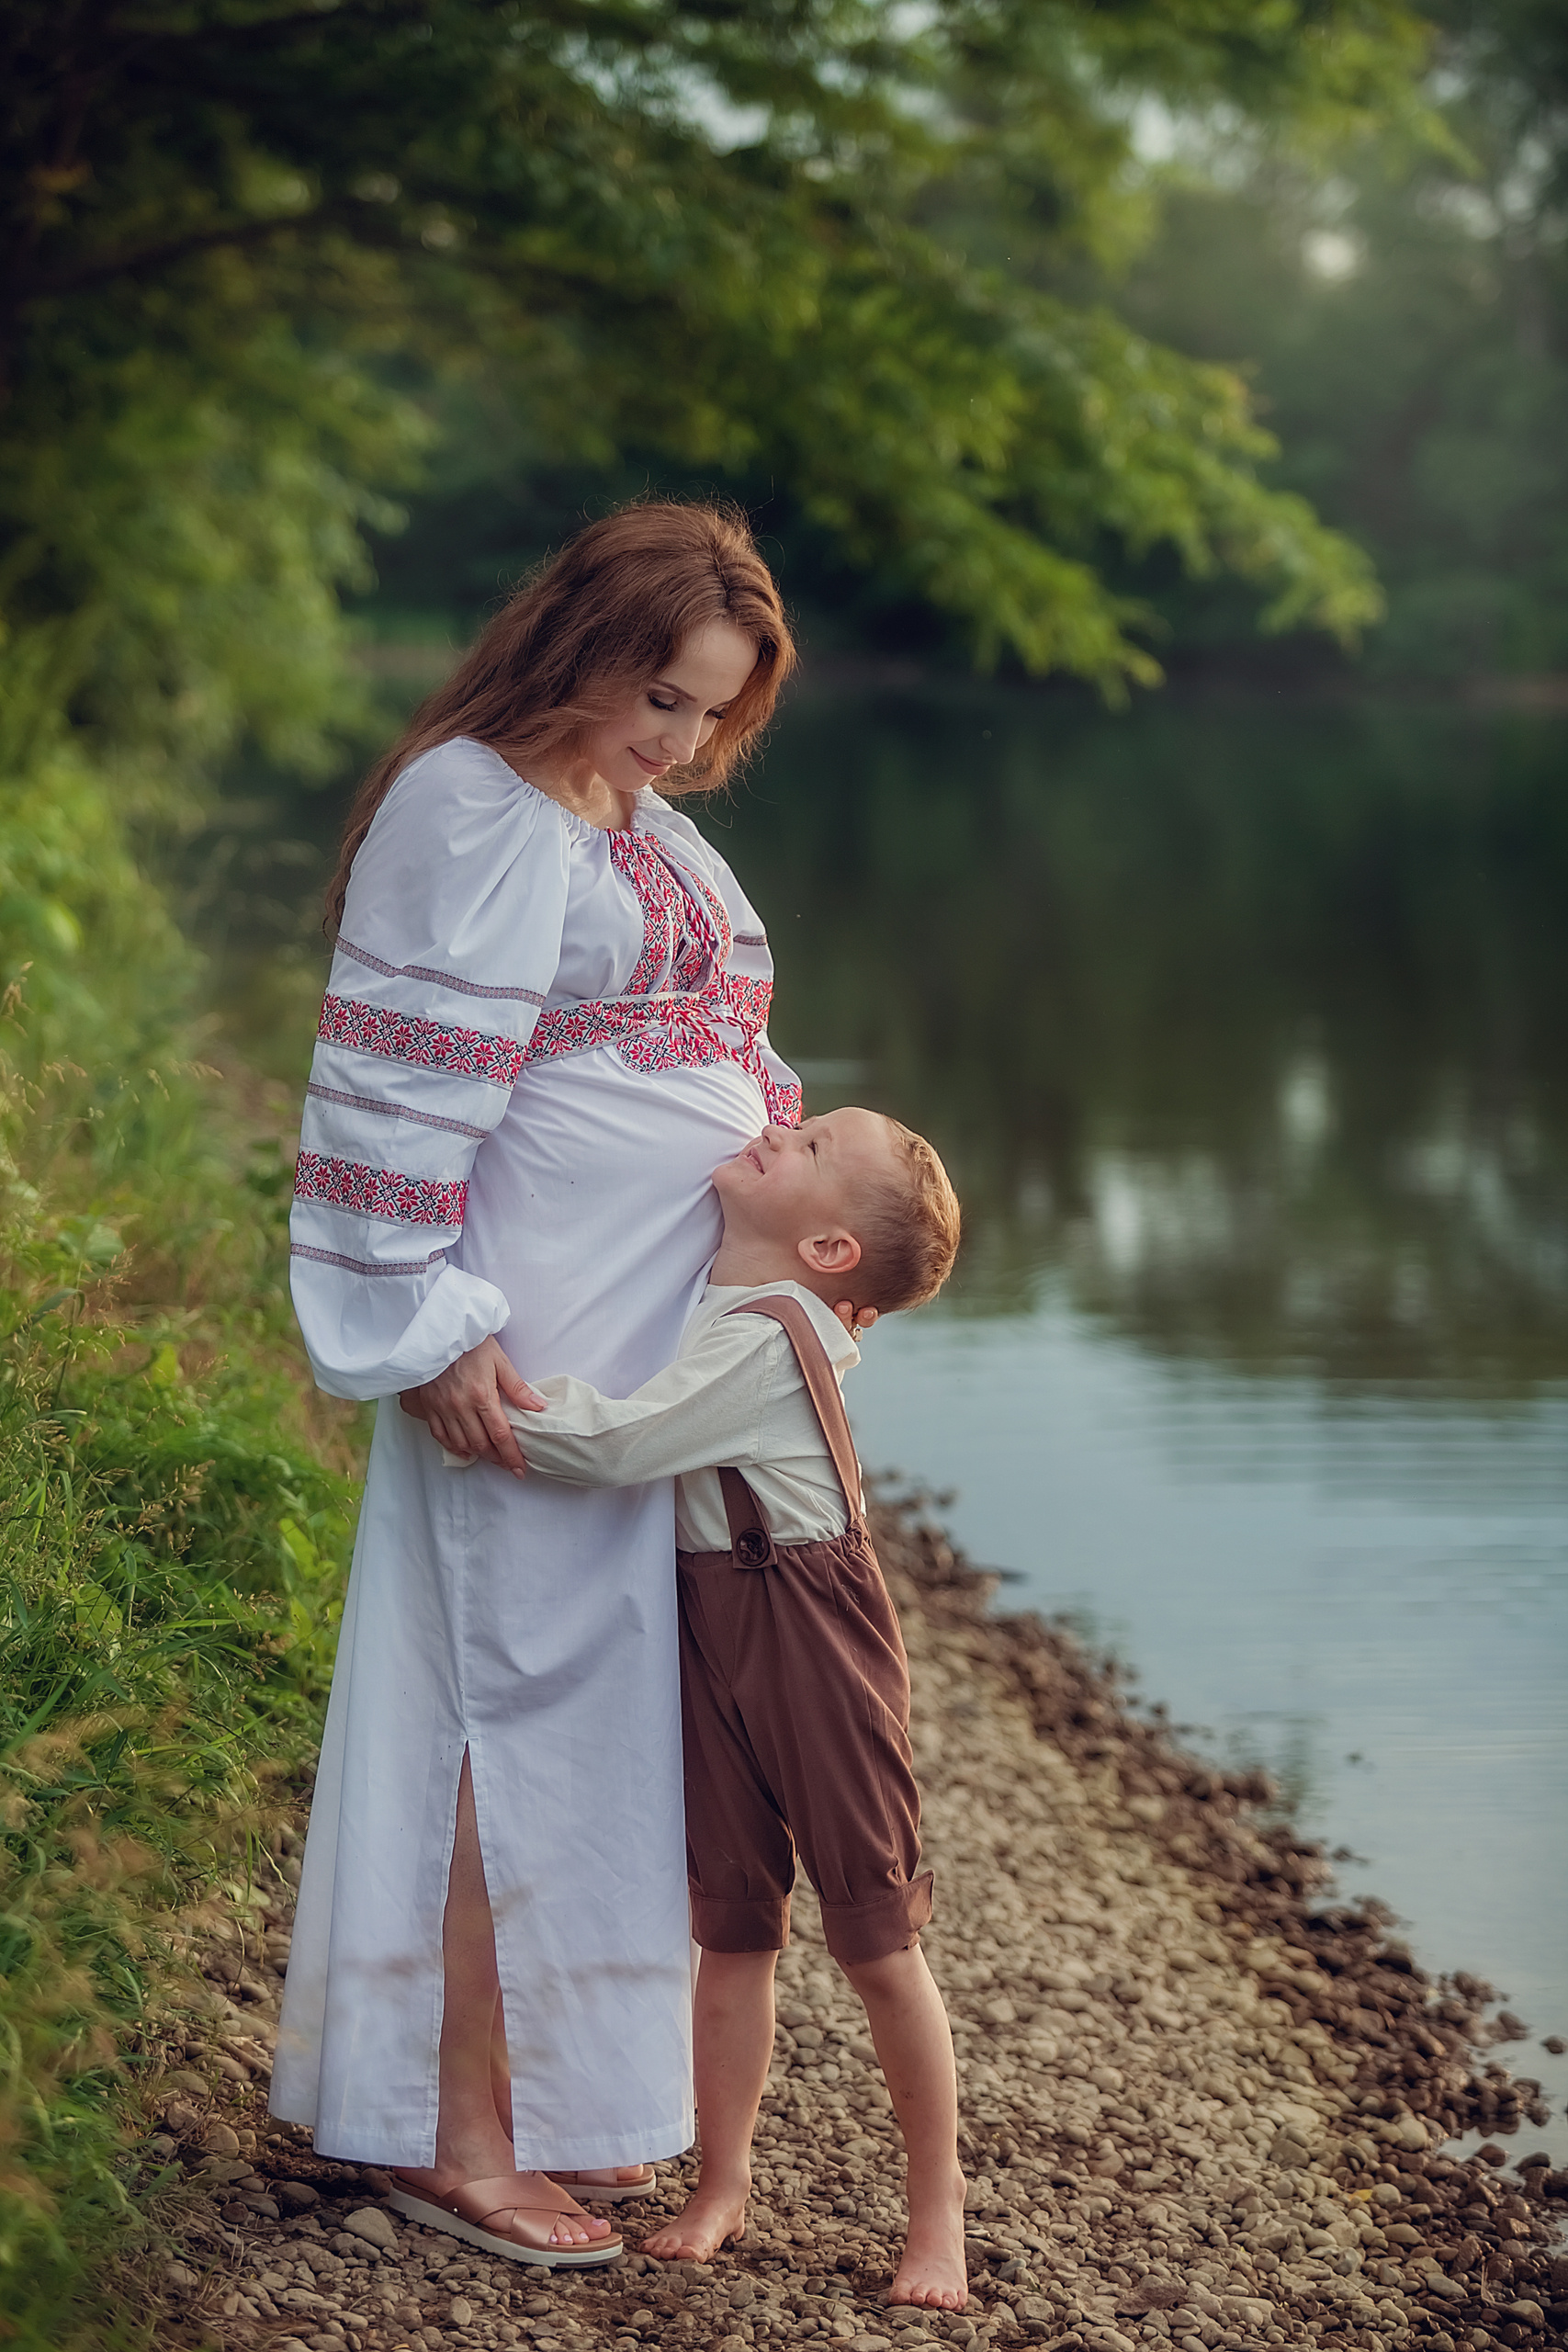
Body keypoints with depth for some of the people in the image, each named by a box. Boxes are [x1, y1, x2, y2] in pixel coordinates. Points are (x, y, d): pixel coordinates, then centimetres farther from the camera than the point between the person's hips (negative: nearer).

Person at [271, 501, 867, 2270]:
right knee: (529, 1688, -5)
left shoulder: (648, 827, 16)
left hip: (667, 1326, 9)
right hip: (535, 1330, -9)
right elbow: (408, 1084, -15)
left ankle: (545, 2083, 22)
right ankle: (457, 2131, 4)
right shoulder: (466, 808, -11)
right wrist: (435, 1322, -18)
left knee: (596, 1690, 12)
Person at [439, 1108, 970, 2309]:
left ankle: (938, 2208, 15)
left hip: (815, 1634, -8)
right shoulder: (706, 1304, 7)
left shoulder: (766, 1340, -20)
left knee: (878, 1940, 3)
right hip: (710, 1625, 8)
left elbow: (620, 1442, -26)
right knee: (733, 1928, 12)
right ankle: (724, 2183, 22)